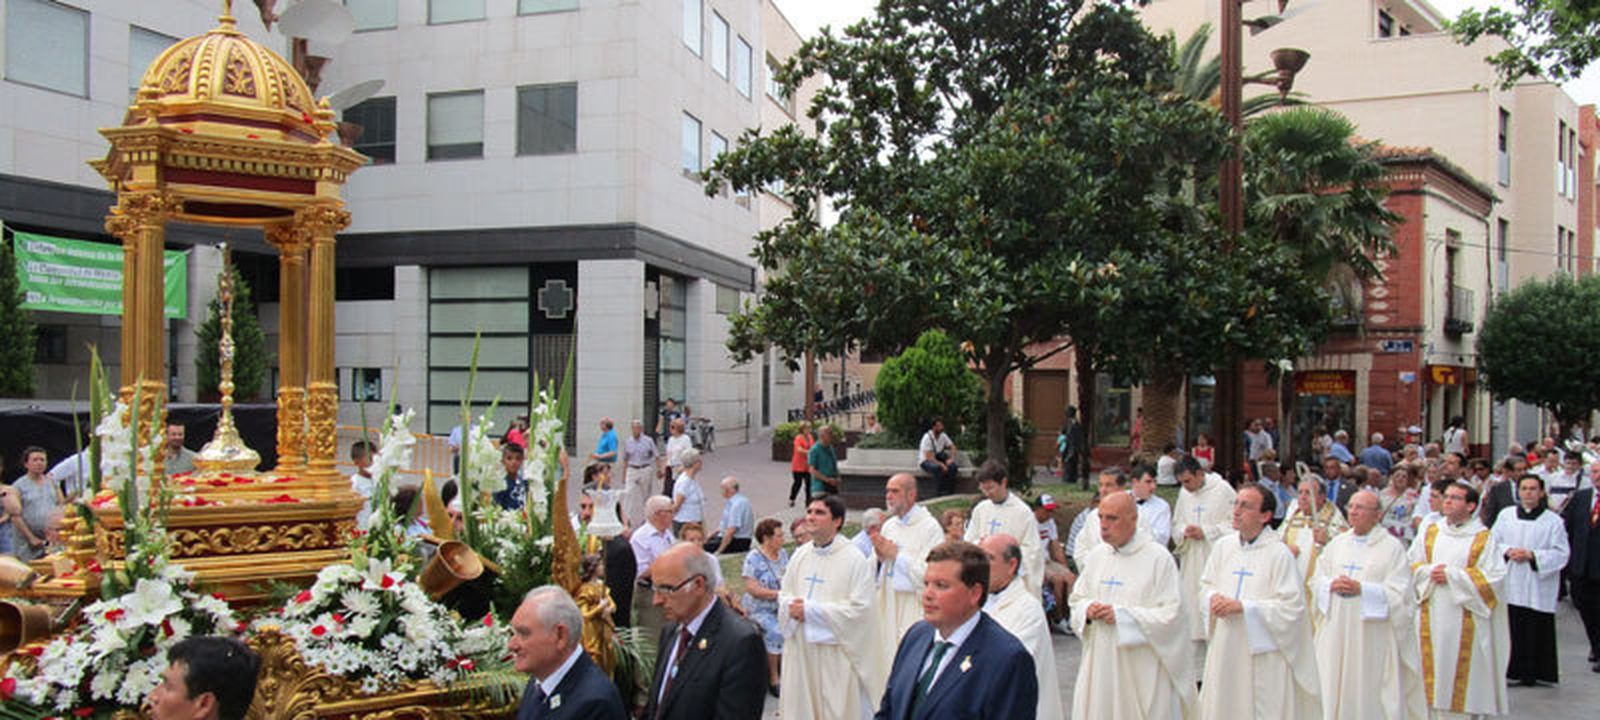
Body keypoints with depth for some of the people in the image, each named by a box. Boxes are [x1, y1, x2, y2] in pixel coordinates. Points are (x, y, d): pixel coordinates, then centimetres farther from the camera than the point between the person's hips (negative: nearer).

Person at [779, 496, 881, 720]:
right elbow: (783, 595, 16)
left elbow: (859, 609, -16)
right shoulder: (800, 554, 8)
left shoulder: (854, 560, -11)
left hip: (836, 653, -5)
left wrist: (810, 609, -17)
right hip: (801, 649, 6)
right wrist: (791, 607, -9)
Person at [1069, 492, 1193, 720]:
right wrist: (1087, 610, -6)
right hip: (1100, 662, 5)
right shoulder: (1097, 555, 9)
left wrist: (1122, 615, -17)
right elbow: (1077, 599, 17)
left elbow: (1172, 614, -13)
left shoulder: (1159, 558, -9)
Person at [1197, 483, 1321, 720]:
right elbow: (1206, 585, 16)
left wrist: (1242, 606, -19)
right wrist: (1213, 598, -7)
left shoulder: (1279, 554, -11)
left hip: (1263, 654, -5)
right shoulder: (1223, 545, 6)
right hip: (1225, 648, 5)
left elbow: (1292, 607, -16)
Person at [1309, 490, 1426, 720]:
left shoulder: (1392, 547, -1)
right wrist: (1332, 585, -10)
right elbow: (1316, 580, 11)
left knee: (1369, 693, -2)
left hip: (1372, 637, -4)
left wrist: (1362, 589, -18)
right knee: (1336, 691, 5)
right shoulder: (1336, 544, 13)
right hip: (1336, 635, 4)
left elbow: (1399, 593, -9)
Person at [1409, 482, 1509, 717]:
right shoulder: (1429, 533, 10)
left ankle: (1470, 709, 7)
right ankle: (1432, 709, 10)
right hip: (1432, 616, 3)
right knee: (1432, 666, 3)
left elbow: (1494, 577, -11)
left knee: (1465, 671, -1)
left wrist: (1451, 574, -13)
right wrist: (1430, 571, -10)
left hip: (1465, 620, -3)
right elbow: (1410, 565, 10)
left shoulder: (1484, 538, -2)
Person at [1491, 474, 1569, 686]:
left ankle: (1536, 673, 9)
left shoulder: (1553, 520, 0)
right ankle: (1512, 670, 8)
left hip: (1538, 587, -2)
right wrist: (1507, 551, -10)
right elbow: (1493, 542, 9)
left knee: (1537, 632, -1)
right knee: (1510, 629, 0)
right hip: (1509, 584, 2)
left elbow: (1560, 554, -3)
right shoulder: (1506, 515, 8)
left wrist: (1532, 555, -15)